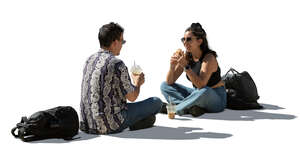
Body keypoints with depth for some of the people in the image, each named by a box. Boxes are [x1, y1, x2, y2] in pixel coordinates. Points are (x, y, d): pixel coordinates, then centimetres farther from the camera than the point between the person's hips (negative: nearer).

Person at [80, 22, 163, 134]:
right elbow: (132, 97, -10)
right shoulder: (117, 64, -18)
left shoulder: (90, 60, 7)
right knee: (156, 102, 1)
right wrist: (137, 83, 14)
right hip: (110, 126, -8)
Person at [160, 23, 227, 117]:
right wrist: (172, 66, -23)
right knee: (164, 86, -1)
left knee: (204, 91, -41)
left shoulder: (209, 58, -21)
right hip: (197, 94, 6)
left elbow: (201, 85, -34)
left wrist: (186, 66, -38)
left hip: (216, 98, -6)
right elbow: (169, 82, -4)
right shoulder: (186, 57, -4)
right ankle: (190, 107, -22)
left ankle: (175, 108, -20)